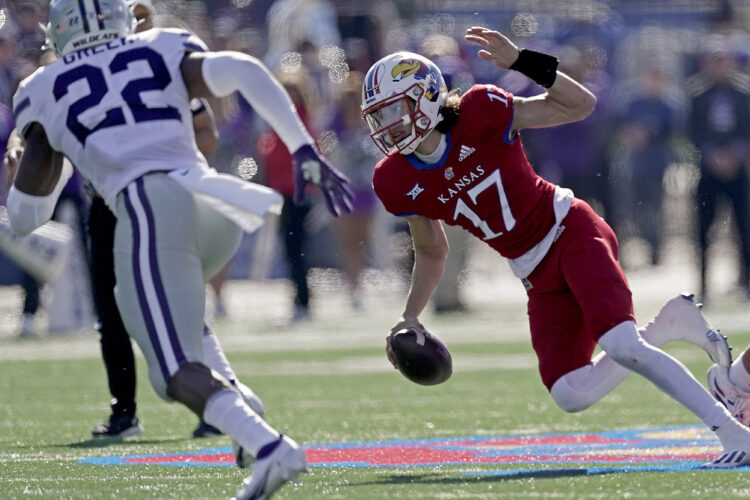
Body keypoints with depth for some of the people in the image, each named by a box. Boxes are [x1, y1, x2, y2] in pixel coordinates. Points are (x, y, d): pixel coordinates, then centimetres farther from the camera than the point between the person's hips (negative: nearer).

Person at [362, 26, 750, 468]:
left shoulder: (478, 115, -15)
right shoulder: (398, 182, -2)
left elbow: (581, 105, -13)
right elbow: (432, 253, 15)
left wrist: (523, 62, -26)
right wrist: (410, 317, 5)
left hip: (571, 232, -6)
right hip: (538, 277, 6)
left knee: (619, 345, -27)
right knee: (571, 395, -8)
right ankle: (669, 326, 11)